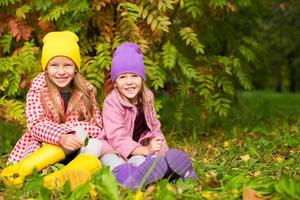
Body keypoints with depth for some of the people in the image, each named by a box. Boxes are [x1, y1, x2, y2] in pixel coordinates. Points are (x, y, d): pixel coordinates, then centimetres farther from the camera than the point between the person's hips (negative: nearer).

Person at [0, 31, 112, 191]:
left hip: (80, 147, 3)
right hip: (44, 145, -3)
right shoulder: (38, 90, -6)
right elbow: (36, 125, -17)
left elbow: (97, 125, -3)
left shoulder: (85, 90, 0)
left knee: (96, 145, -26)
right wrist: (62, 137, -36)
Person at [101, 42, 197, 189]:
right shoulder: (112, 103, -19)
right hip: (116, 150, -6)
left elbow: (153, 127, 4)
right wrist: (146, 150, -36)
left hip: (138, 146, 6)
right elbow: (117, 138, -27)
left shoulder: (146, 97, -1)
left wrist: (160, 146, -15)